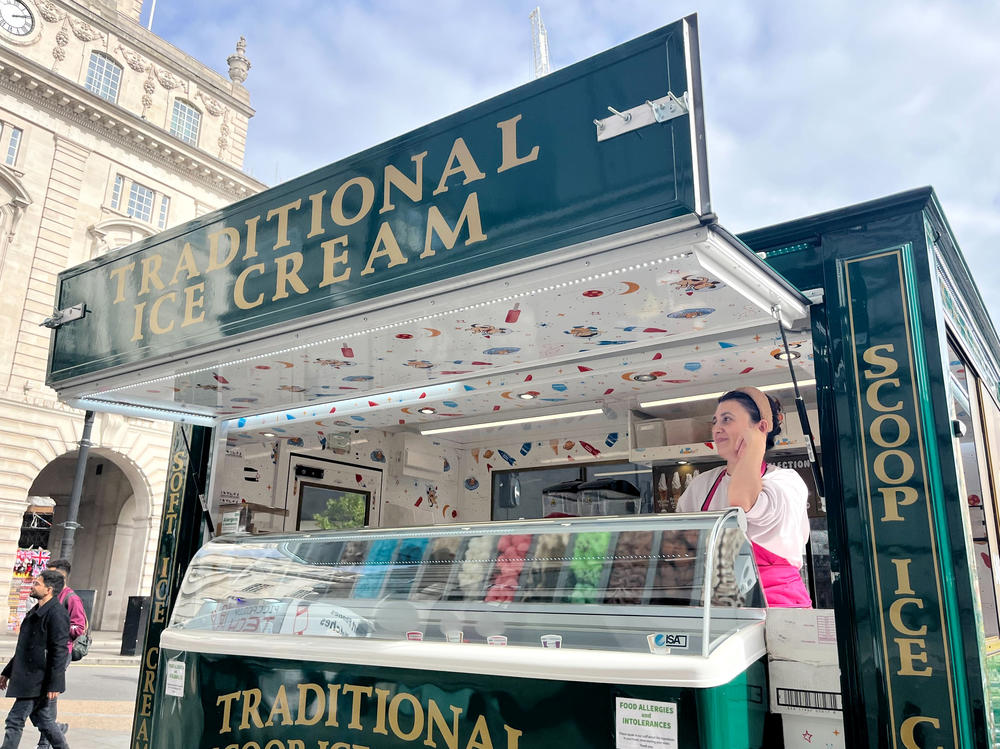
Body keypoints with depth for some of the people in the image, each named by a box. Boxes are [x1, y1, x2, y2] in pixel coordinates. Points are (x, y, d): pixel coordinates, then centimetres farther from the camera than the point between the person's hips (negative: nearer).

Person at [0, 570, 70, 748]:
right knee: (43, 720, 16)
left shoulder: (57, 613, -18)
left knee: (15, 720, -3)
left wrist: (54, 684, -22)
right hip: (29, 678, 10)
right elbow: (25, 646, 23)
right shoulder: (36, 612, 14)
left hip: (39, 681, -10)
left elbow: (60, 651, -21)